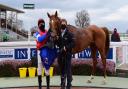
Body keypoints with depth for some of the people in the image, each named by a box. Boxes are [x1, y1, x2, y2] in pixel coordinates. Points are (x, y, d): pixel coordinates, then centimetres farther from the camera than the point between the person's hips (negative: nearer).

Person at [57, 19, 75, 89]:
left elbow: (73, 43, -11)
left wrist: (66, 48, -20)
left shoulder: (69, 34, -8)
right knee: (62, 70, 15)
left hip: (67, 54, -5)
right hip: (61, 54, 5)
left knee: (68, 70, 0)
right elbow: (58, 44, 12)